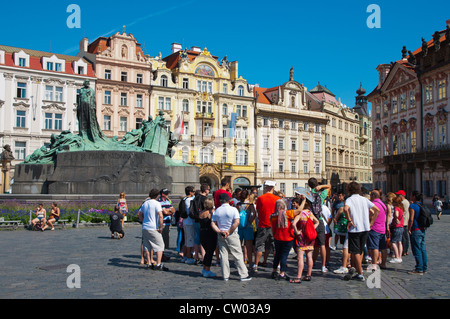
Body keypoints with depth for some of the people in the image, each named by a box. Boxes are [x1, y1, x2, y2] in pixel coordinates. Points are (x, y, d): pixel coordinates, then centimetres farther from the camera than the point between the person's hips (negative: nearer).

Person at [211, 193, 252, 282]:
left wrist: (219, 231, -6)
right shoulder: (233, 209, -7)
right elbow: (236, 222, -17)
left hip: (220, 235, 4)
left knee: (223, 255, 9)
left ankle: (225, 276, 12)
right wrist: (229, 232, -13)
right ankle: (243, 275, 5)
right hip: (232, 235, -3)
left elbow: (213, 224, 0)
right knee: (238, 255, 3)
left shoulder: (216, 211, 4)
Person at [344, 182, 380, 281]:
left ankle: (360, 274, 2)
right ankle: (356, 268, 26)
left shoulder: (349, 199, -5)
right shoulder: (364, 199, 9)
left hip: (355, 229, -5)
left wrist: (349, 220, -16)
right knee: (360, 251, 18)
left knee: (356, 252, 2)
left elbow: (346, 208, -27)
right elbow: (377, 210, 5)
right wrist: (371, 222, 8)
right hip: (365, 228, 5)